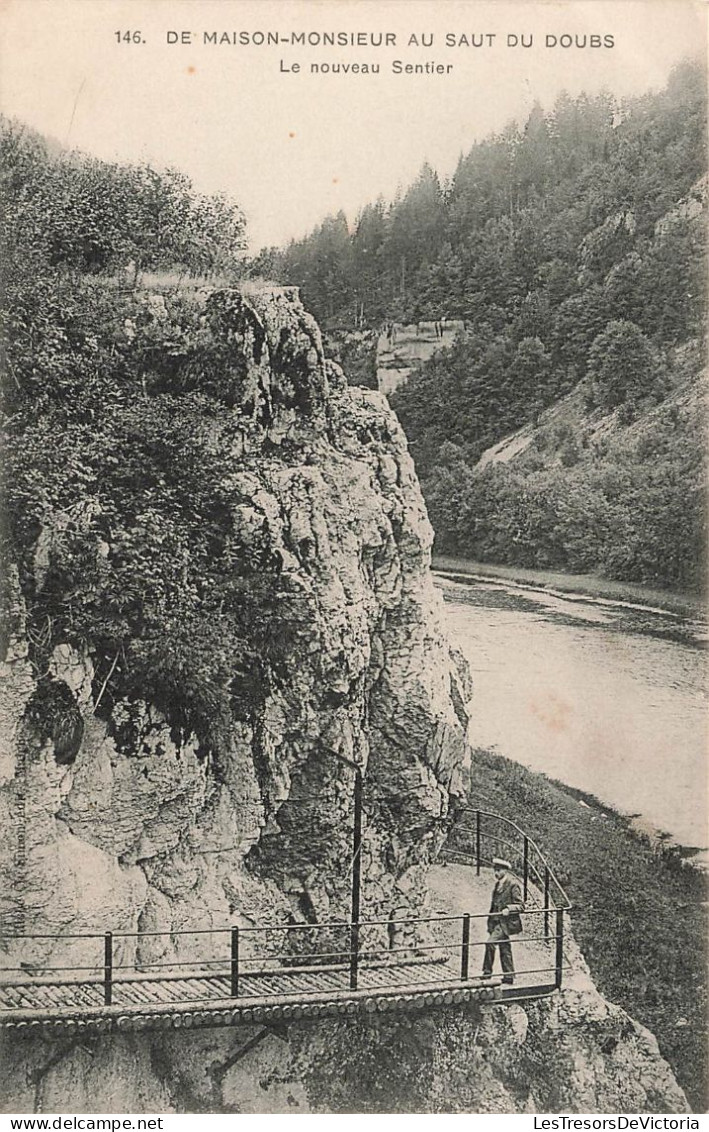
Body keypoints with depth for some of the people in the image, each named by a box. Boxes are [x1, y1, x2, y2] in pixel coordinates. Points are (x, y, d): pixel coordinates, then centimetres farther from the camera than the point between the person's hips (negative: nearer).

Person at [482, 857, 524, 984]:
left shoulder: (513, 883, -11)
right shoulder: (498, 884, 14)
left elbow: (520, 905, -11)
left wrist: (508, 909, -26)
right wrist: (490, 919, 19)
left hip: (505, 921, -9)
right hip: (497, 921, 9)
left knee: (490, 942, -21)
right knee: (504, 948, 13)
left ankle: (487, 972, -14)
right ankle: (508, 976, 21)